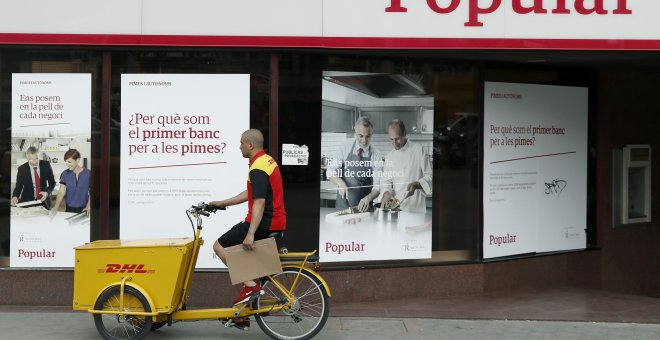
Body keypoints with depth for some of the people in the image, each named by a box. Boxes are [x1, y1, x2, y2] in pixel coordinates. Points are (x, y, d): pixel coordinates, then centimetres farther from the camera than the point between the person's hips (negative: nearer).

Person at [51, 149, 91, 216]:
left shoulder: (88, 174, -8)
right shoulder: (65, 174, -2)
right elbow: (61, 192, -7)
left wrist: (88, 207, -21)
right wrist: (56, 208, -22)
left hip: (83, 210, -2)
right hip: (69, 209, 2)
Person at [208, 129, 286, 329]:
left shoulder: (258, 169, -18)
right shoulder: (267, 161, 14)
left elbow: (259, 202, -27)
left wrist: (250, 234, -33)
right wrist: (222, 203, 21)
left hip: (263, 223, -10)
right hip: (276, 223, 10)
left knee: (220, 246, 0)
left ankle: (250, 285, -6)